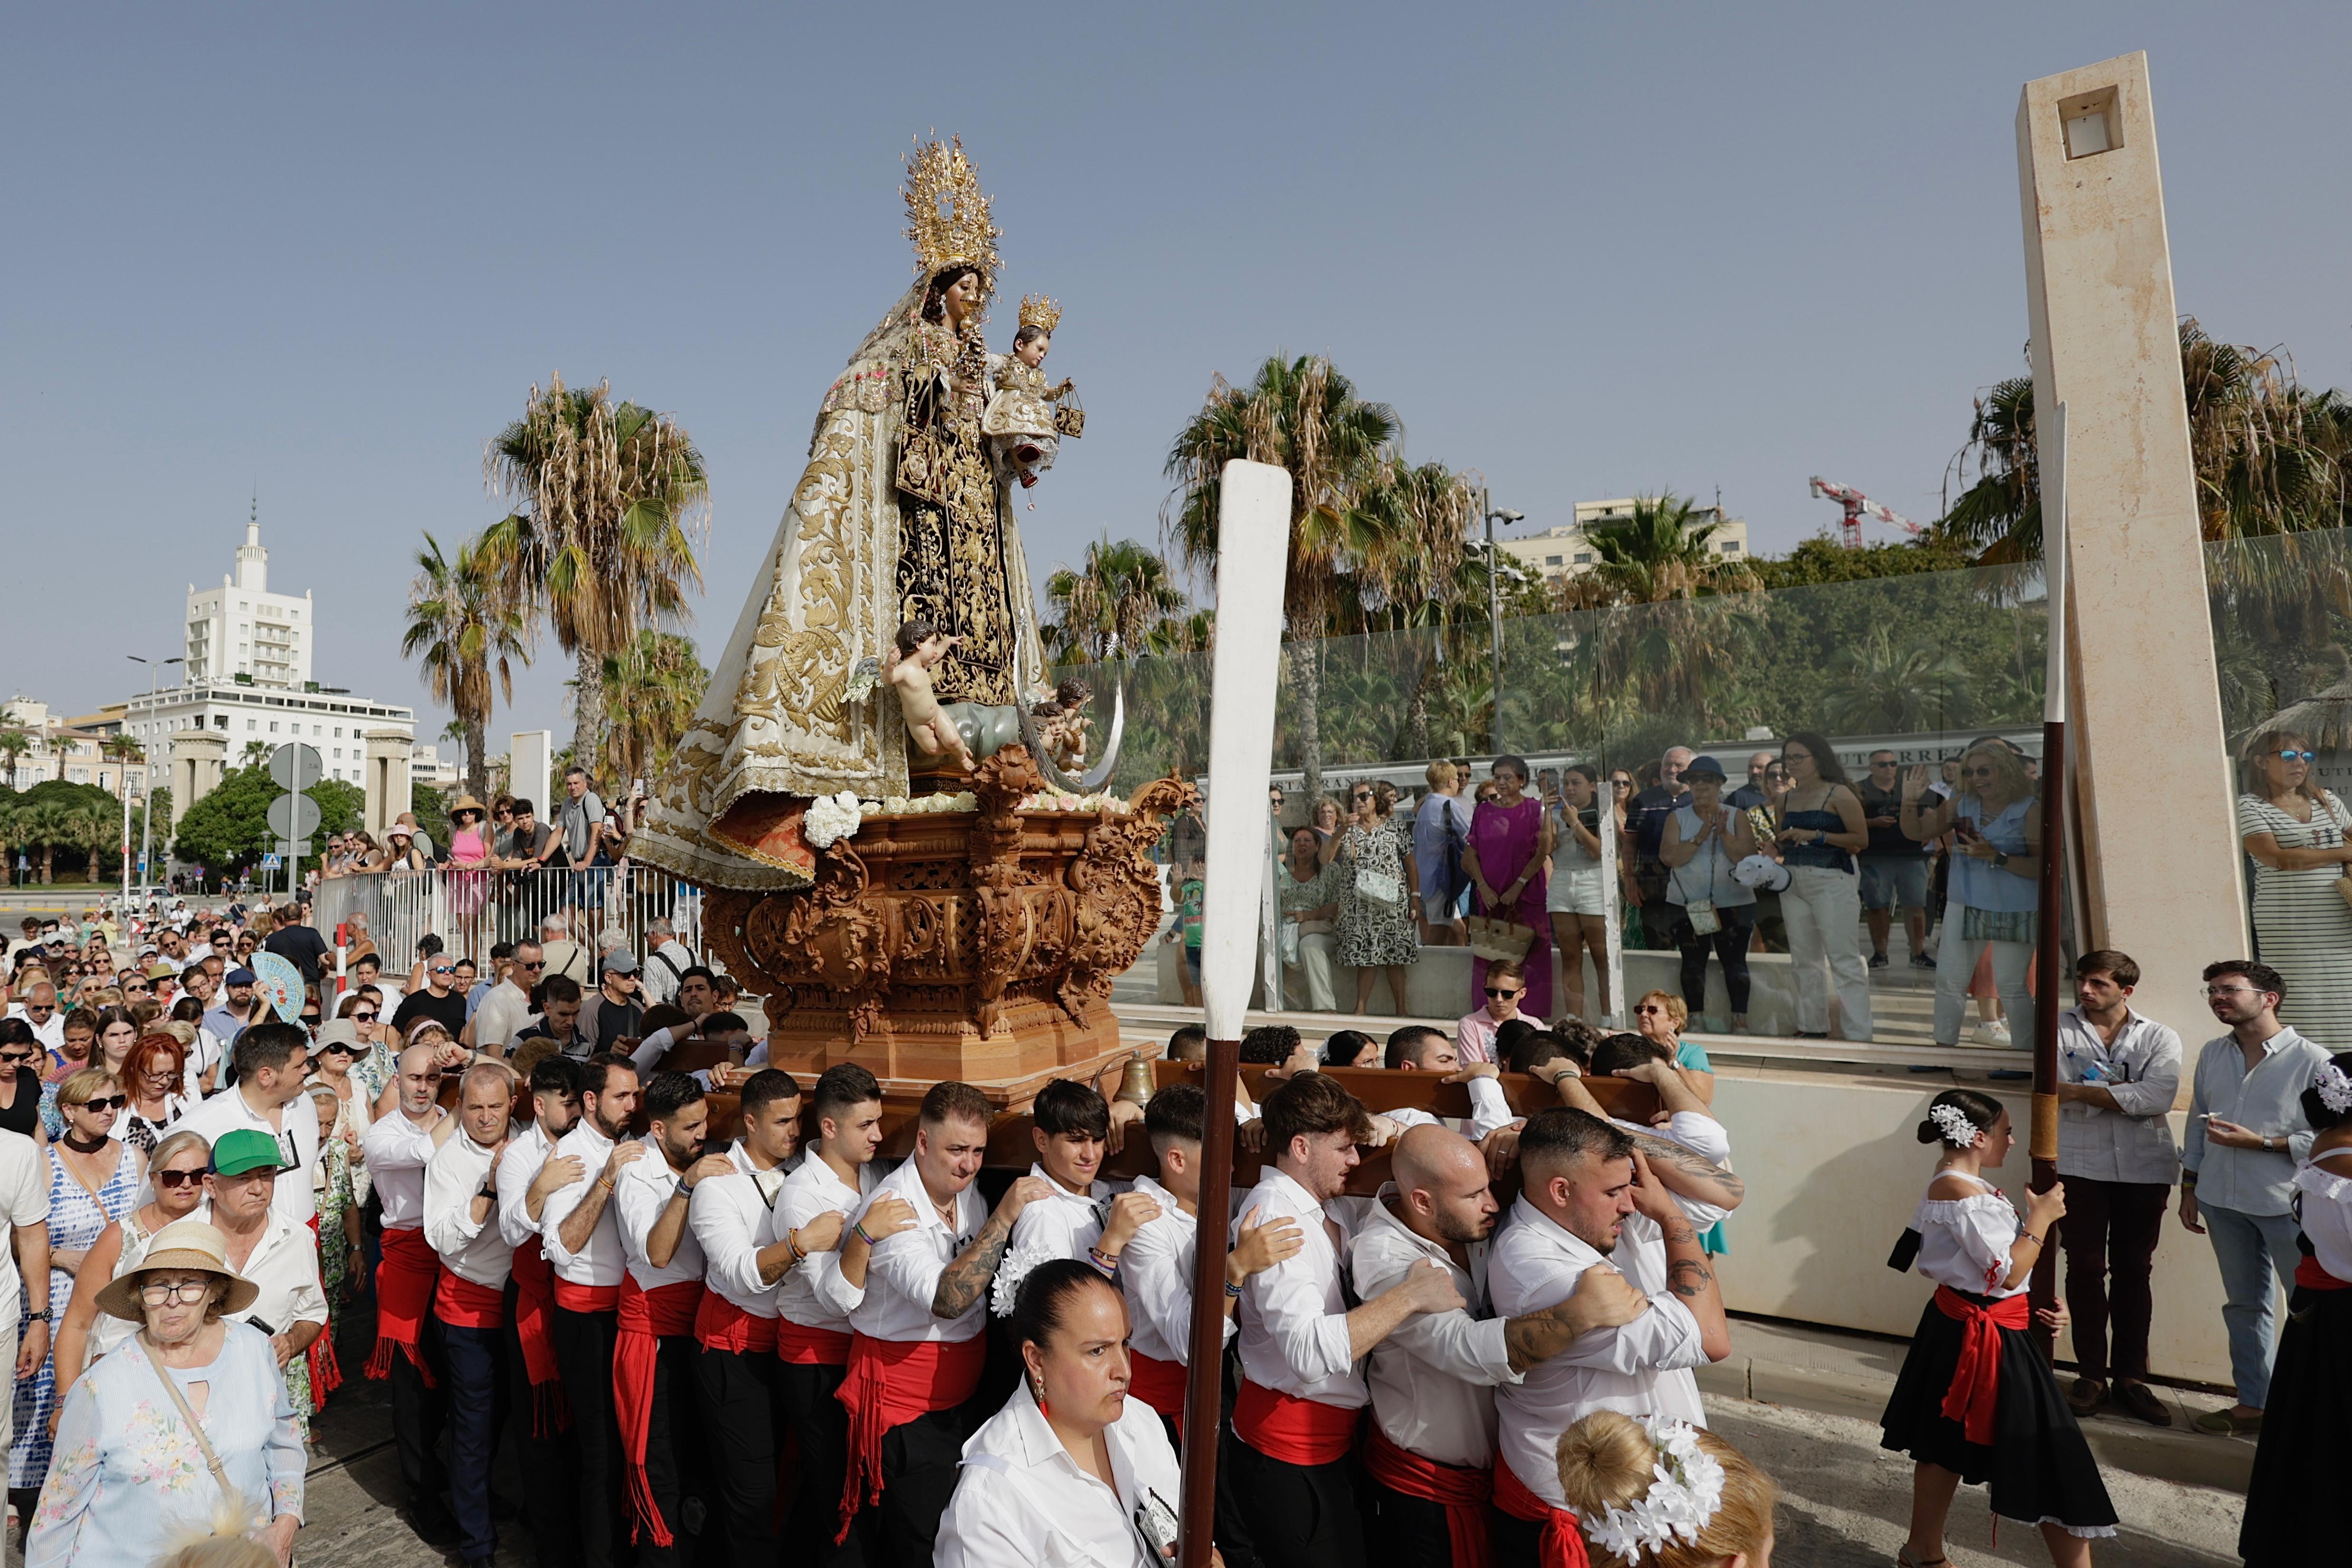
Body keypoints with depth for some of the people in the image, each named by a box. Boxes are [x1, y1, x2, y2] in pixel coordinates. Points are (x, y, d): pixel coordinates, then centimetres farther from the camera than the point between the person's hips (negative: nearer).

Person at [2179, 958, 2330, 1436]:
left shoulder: (2311, 1060, -10)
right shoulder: (2212, 1054, 7)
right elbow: (2197, 1124, 13)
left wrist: (2258, 1142, -19)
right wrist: (2189, 1188, 14)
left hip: (2286, 1203, -5)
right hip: (2224, 1200, 5)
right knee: (2244, 1306, 15)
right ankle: (2252, 1404, 26)